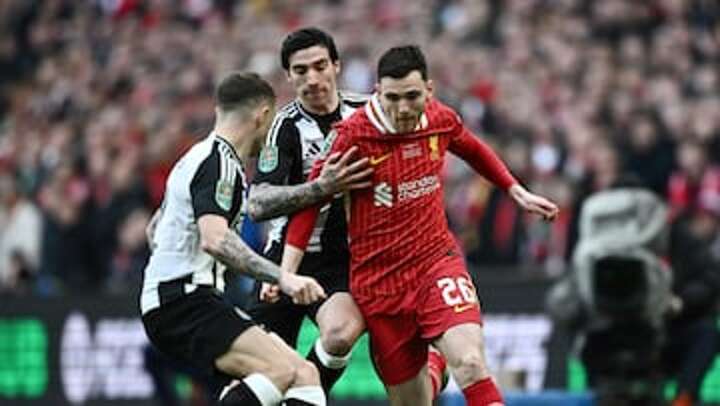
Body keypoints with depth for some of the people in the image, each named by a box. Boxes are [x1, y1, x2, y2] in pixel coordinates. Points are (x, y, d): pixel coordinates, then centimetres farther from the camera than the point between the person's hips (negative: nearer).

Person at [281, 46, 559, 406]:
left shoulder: (440, 120, -1)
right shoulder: (353, 135, -13)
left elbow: (475, 152, 23)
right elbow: (309, 201, -7)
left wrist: (518, 193, 27)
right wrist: (286, 273, -13)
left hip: (438, 261, 1)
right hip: (378, 280, -1)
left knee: (470, 365, -23)